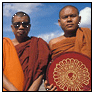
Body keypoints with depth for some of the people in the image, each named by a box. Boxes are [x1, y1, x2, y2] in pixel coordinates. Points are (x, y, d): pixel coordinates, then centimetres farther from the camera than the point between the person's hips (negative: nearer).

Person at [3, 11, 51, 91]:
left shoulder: (38, 44, 7)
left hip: (29, 89, -1)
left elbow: (41, 72, -1)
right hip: (6, 89, 1)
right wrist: (14, 90, -13)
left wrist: (31, 90, -14)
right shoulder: (4, 43, 10)